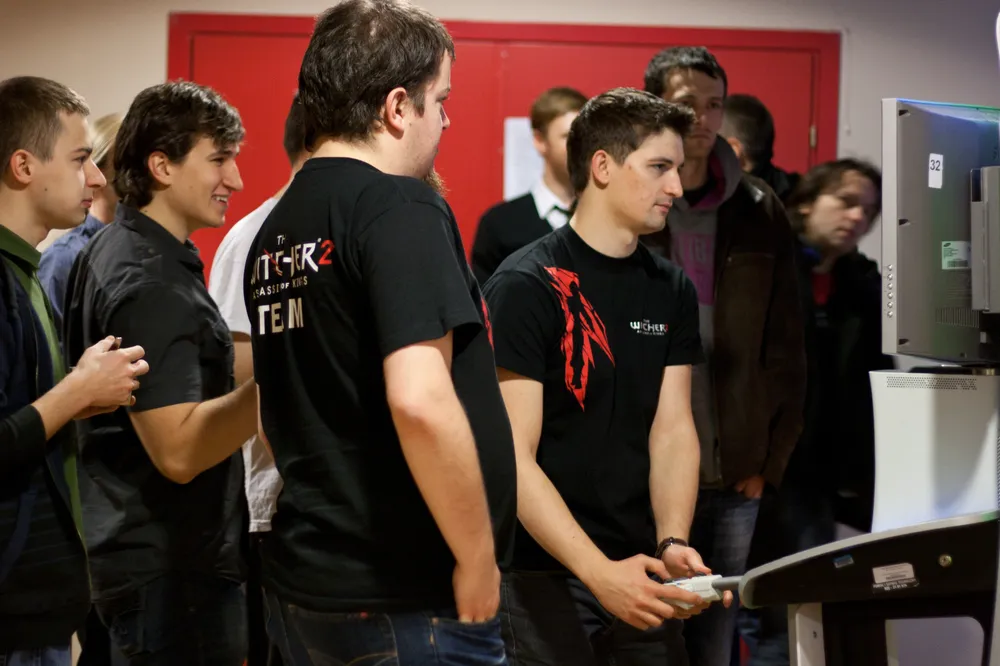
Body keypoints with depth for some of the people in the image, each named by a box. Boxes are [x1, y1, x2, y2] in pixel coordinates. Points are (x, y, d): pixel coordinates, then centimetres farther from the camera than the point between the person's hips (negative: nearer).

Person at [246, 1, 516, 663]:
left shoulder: (275, 229, 10)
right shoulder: (401, 207, -15)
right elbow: (420, 401, -26)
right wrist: (479, 564, -17)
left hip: (303, 584, 8)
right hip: (405, 601, -8)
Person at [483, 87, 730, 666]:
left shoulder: (673, 290, 8)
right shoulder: (525, 287, -11)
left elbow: (673, 430, 4)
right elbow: (514, 459, -15)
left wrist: (671, 544, -13)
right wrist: (600, 574, -24)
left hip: (638, 575, 5)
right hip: (544, 576, -5)